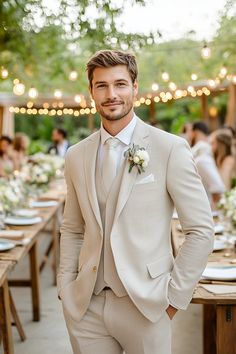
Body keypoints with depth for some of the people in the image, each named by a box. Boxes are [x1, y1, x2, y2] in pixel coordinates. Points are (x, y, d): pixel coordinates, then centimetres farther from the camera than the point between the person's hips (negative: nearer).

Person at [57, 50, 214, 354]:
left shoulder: (170, 149, -8)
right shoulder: (76, 156, 6)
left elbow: (201, 231, -6)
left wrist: (174, 297, -7)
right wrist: (66, 289, 5)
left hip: (145, 306, -3)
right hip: (85, 306, 4)